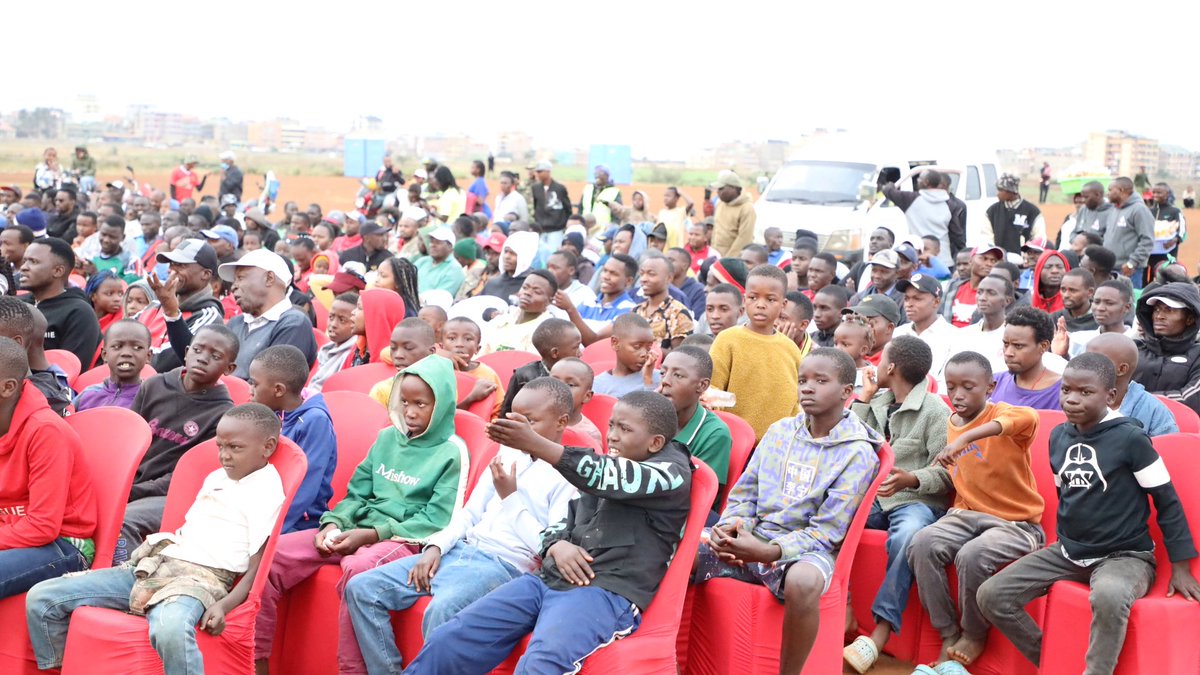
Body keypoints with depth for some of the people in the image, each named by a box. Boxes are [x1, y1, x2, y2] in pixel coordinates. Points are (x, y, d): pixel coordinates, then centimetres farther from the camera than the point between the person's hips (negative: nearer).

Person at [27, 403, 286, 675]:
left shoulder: (267, 492, -1)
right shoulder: (215, 478, 23)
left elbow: (257, 568, -6)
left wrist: (224, 605, -21)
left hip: (202, 577, -8)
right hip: (154, 566, 8)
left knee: (170, 627, -47)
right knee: (41, 598, -2)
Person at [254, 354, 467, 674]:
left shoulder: (452, 452, -3)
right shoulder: (387, 438, 16)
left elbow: (436, 522, -10)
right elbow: (357, 494, 17)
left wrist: (371, 534, -16)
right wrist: (334, 524, -5)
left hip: (406, 540, -6)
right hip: (356, 533, 7)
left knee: (357, 569, -41)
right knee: (270, 555, -12)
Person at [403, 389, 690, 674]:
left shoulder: (672, 473, 0)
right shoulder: (607, 469, 23)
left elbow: (610, 477, -16)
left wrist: (535, 444, -25)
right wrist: (558, 545, 0)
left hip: (606, 592, -7)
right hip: (549, 579, 7)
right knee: (445, 641, -8)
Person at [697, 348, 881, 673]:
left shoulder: (858, 453, -7)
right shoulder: (779, 431, 9)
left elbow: (826, 532, -11)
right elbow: (744, 494, 12)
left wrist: (769, 552, -26)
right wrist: (730, 526, -12)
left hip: (805, 548, -5)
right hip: (751, 538, 5)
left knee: (803, 581, -41)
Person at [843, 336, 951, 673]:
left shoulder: (935, 411, -6)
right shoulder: (877, 403, 15)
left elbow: (946, 474, -12)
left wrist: (911, 479, -31)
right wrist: (863, 399, 7)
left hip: (917, 502, -6)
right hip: (872, 498, 6)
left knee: (906, 536, -39)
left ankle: (881, 631, -37)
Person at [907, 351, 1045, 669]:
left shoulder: (1000, 414, -12)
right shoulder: (951, 424, 10)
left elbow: (1028, 417, -40)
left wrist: (966, 438, -48)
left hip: (1016, 523, -6)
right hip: (966, 514, 6)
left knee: (972, 556, -34)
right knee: (922, 545, -22)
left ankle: (974, 636, -7)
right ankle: (949, 634, -9)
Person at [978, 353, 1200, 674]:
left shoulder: (1130, 438, -14)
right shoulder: (1058, 436, 4)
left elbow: (1167, 501, -8)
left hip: (1125, 556, -7)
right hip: (1068, 552, 7)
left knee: (1109, 597, -42)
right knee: (991, 596, -7)